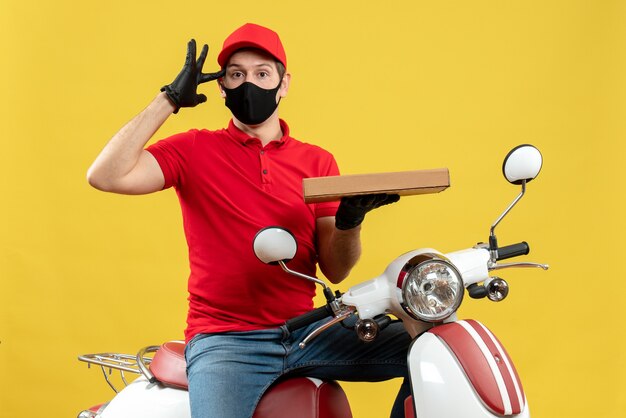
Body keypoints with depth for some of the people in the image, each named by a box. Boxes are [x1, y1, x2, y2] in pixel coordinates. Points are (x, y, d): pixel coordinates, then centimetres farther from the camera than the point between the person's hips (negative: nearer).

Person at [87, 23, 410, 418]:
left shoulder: (318, 162, 10)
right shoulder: (195, 149, 5)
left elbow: (334, 270, 6)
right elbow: (106, 176, -11)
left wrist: (349, 219, -15)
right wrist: (169, 100, -8)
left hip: (307, 334, 4)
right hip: (224, 339, -3)